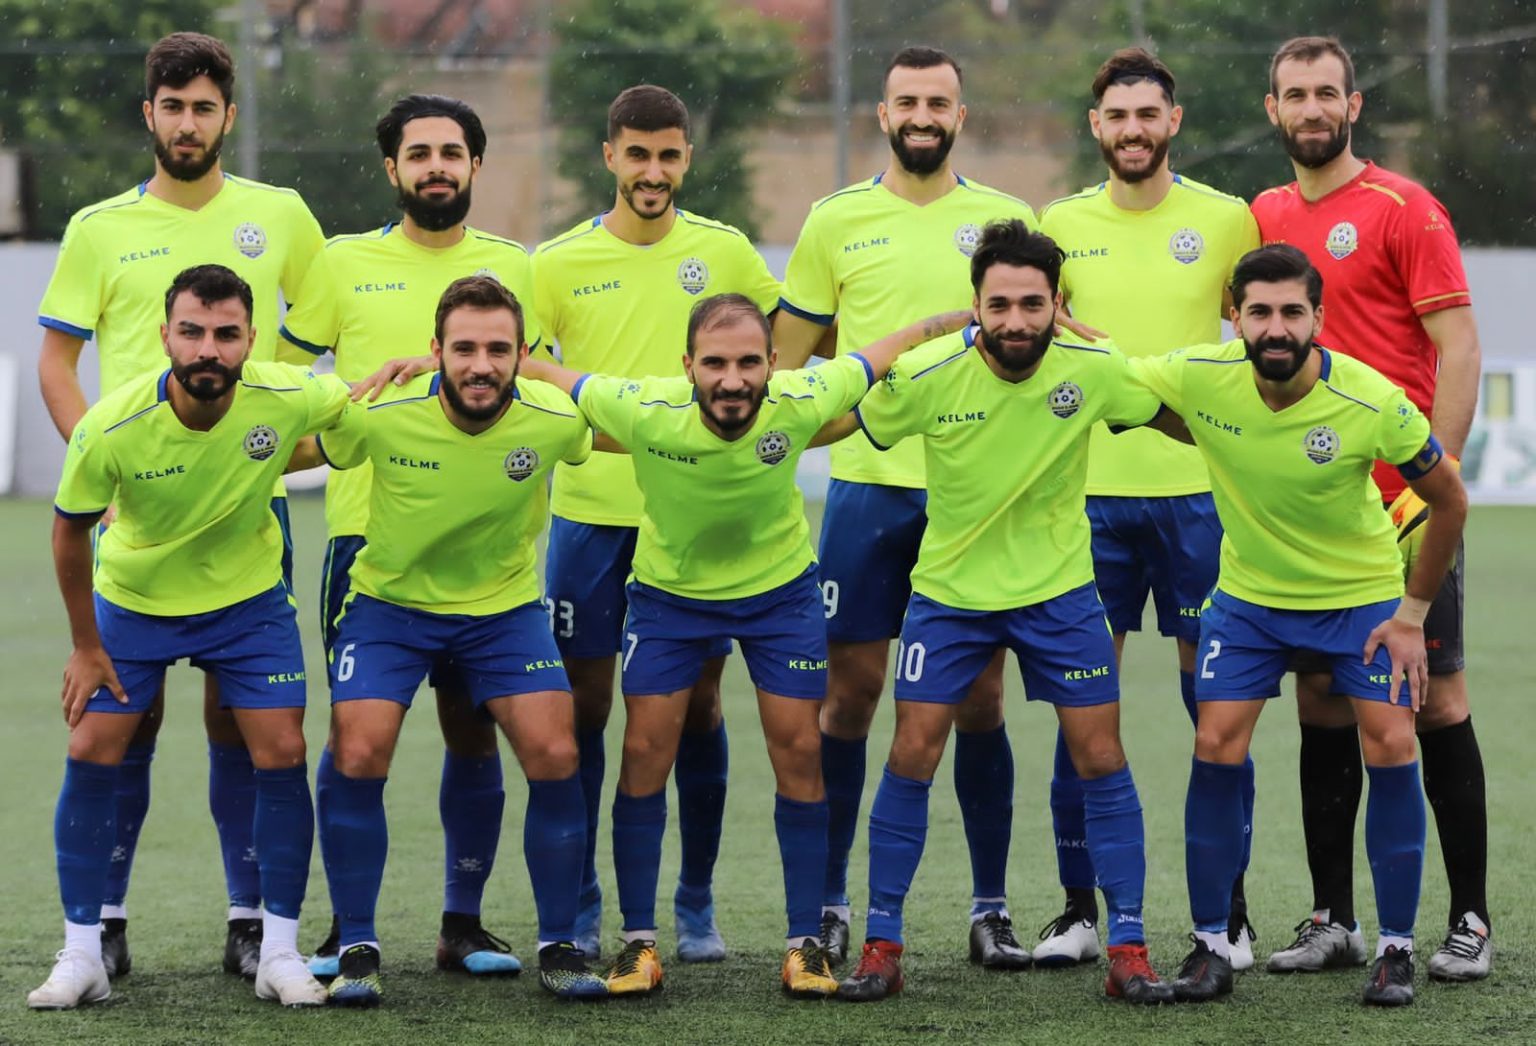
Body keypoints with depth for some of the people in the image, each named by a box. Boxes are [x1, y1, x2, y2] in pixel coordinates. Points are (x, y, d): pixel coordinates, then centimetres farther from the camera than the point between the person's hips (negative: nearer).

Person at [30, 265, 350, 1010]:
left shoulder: (285, 398, -26)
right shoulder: (109, 430, -29)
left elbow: (356, 403, 0)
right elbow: (70, 533, -11)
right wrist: (85, 645, -4)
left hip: (249, 599, 1)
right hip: (130, 603, -1)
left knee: (282, 755, -7)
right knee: (91, 754, -6)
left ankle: (280, 954, 6)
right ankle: (82, 957, 5)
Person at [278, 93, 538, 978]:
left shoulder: (512, 267, 10)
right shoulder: (345, 263, 5)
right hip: (367, 529, -1)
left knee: (474, 729, 3)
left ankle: (464, 922, 12)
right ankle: (348, 922, 8)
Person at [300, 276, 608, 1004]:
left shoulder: (553, 420, -20)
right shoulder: (380, 416, -24)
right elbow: (313, 452, -3)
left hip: (505, 608, 1)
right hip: (390, 602, -1)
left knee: (555, 758, -11)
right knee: (355, 758, -15)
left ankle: (559, 947, 7)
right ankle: (357, 950, 1)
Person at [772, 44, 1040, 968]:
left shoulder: (1007, 220, 6)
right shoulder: (837, 221, 6)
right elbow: (789, 356, 10)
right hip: (869, 484, 0)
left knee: (980, 699, 2)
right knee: (851, 691, 1)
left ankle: (991, 908, 10)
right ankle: (830, 903, 9)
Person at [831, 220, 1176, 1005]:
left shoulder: (1094, 370, -16)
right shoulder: (927, 377, -20)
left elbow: (1175, 417, 2)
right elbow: (840, 427, -5)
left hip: (1060, 588, 1)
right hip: (949, 589, -1)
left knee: (1102, 761, -2)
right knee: (910, 759, -2)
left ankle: (1127, 952, 6)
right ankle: (881, 947, 10)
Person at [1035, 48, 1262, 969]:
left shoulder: (1227, 221, 2)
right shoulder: (1060, 227, 7)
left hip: (1199, 486, -2)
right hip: (1090, 489, 2)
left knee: (1213, 692, 1)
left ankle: (1229, 910, 9)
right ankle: (1079, 910, 9)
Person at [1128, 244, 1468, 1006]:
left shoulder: (1374, 404, -26)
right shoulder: (1199, 377, -21)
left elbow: (1448, 500, -11)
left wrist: (1413, 613, -8)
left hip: (1364, 594, -2)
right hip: (1247, 596, 2)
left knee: (1391, 747, -13)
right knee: (1216, 749, -9)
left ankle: (1396, 949, 1)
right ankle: (1210, 944, 4)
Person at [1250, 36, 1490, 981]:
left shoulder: (1402, 209, -6)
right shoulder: (1266, 219, 12)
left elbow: (1458, 348, -10)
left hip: (1402, 502, -6)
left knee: (1436, 698, -3)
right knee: (1322, 703, 7)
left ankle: (1472, 921, 2)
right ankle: (1334, 920, 13)